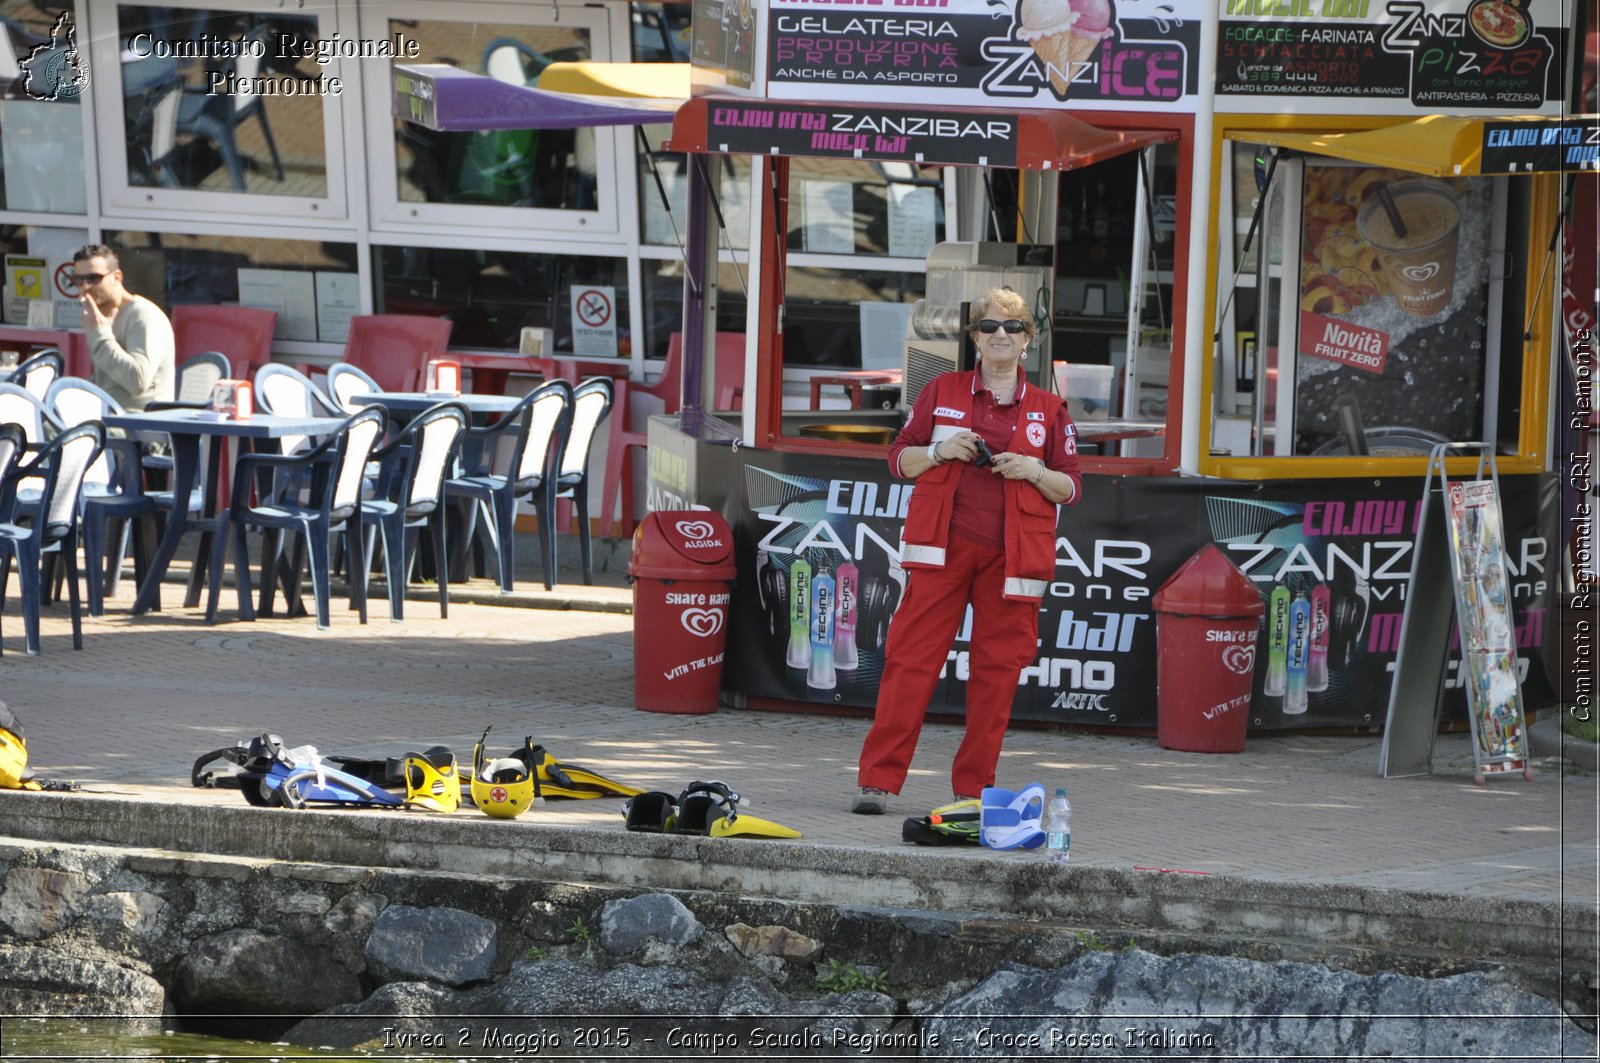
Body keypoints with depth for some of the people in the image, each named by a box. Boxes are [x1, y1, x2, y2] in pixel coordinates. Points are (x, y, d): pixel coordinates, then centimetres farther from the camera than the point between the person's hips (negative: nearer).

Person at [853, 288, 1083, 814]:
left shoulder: (1049, 410, 10)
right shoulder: (942, 392, 9)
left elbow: (1071, 488, 11)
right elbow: (900, 457, 12)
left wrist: (1034, 472, -8)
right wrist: (941, 452, -7)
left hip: (1011, 554, 1)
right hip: (944, 546, -1)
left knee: (997, 668, 1)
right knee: (912, 657, -7)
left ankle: (973, 787, 9)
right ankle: (877, 780, -7)